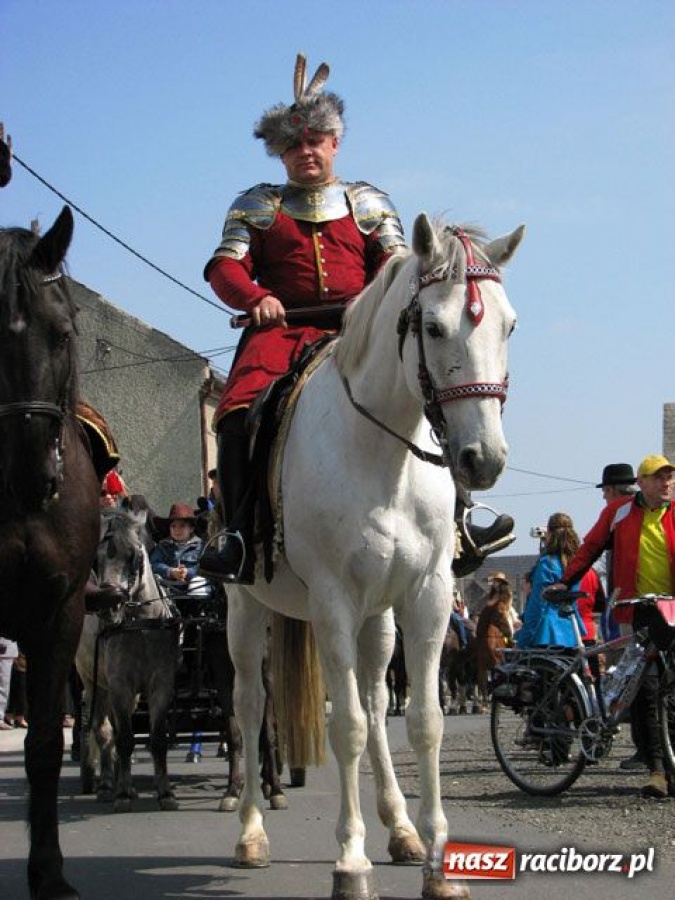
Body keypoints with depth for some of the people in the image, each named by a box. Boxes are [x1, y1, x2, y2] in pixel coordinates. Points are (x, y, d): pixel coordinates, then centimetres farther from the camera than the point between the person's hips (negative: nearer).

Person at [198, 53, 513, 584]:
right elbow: (225, 267, 6)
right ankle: (241, 539, -29)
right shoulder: (256, 206, 17)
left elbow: (397, 262, 8)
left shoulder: (369, 202, 20)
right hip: (282, 331, -1)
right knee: (238, 413, -29)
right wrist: (256, 297, -17)